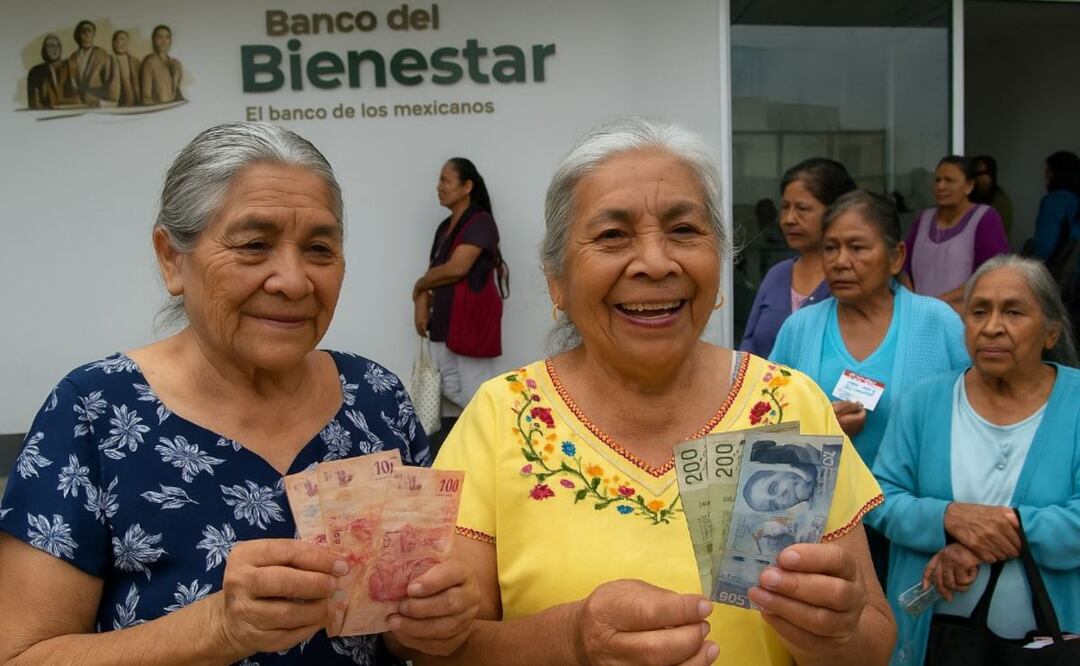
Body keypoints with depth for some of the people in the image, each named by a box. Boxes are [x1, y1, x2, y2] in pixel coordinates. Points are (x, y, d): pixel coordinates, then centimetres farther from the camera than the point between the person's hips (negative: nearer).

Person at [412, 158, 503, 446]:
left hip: (473, 323, -8)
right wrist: (422, 304, -6)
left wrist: (418, 285, -2)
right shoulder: (445, 227, 16)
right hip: (444, 322, 8)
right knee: (449, 392, 12)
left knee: (475, 397, -7)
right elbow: (433, 272, 14)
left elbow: (456, 268, -18)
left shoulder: (480, 222, -10)